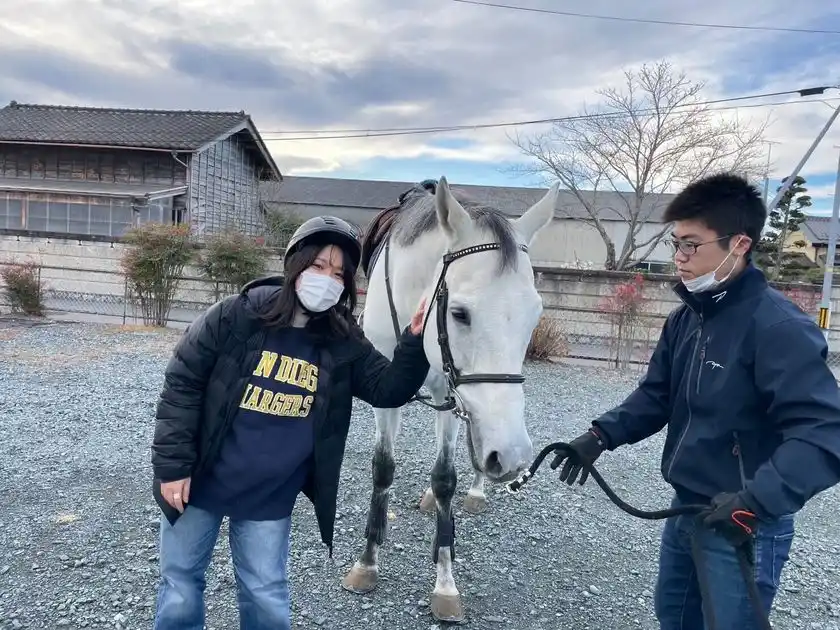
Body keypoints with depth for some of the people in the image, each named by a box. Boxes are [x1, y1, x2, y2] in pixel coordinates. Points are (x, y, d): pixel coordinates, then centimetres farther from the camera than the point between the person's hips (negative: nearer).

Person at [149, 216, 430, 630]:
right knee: (180, 589, 18)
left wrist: (416, 342, -25)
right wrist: (172, 466, -13)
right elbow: (182, 385, -12)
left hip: (270, 499, 2)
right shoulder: (235, 315, -16)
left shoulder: (343, 345, -7)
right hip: (200, 483, -1)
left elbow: (389, 390, -9)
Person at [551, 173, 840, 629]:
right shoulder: (686, 318, 2)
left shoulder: (779, 327, -24)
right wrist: (601, 435, -8)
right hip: (686, 510, 8)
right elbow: (657, 395, 7)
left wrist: (755, 501, -39)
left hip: (745, 528, -8)